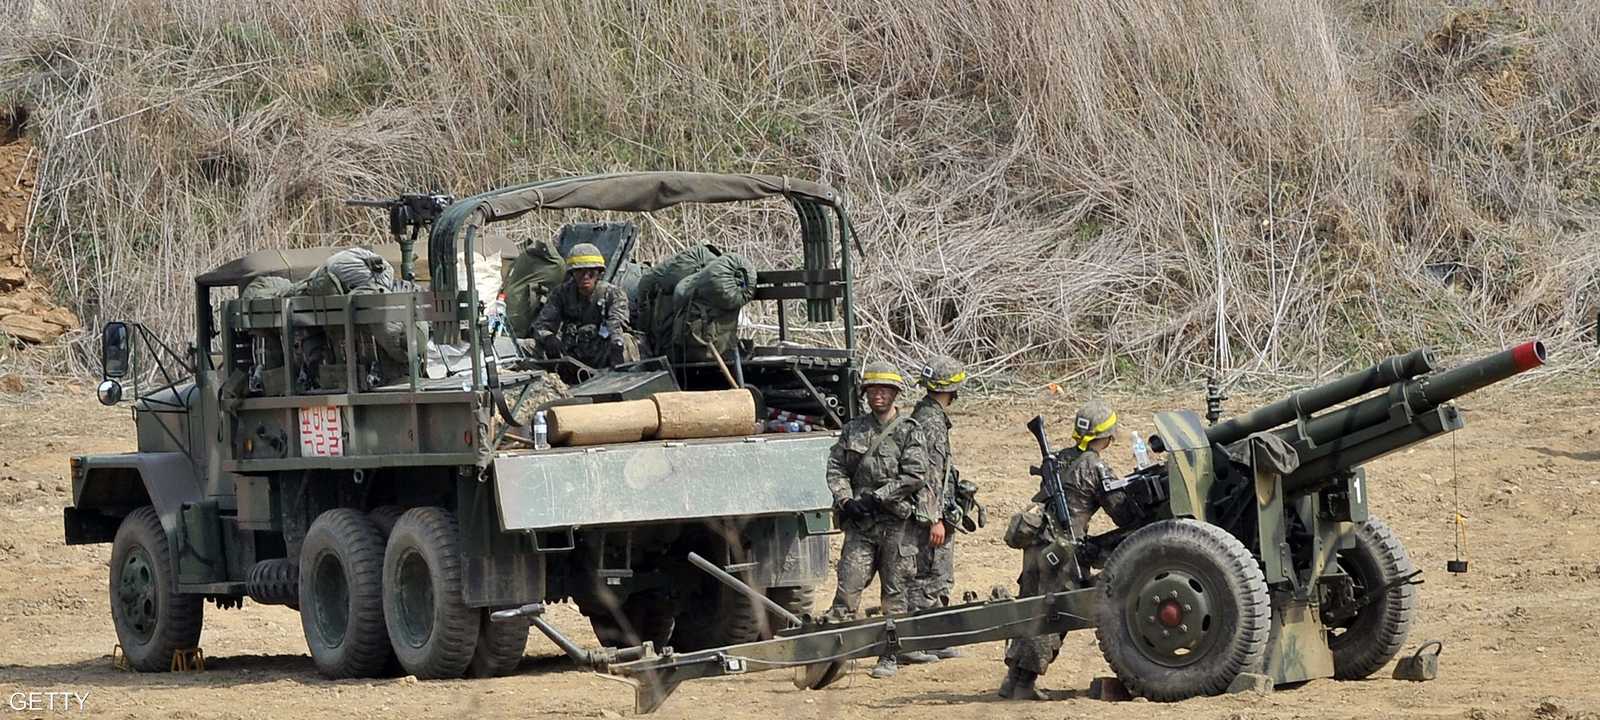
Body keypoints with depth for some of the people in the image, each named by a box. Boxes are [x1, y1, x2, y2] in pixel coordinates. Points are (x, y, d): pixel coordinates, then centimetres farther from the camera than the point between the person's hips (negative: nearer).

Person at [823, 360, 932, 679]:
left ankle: (890, 657, 10)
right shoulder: (853, 429, 12)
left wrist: (875, 498, -13)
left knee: (896, 593, 3)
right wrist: (845, 500, -6)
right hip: (860, 523, 3)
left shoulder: (908, 431, 0)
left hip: (897, 523, -3)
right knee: (848, 587, -6)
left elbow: (915, 476, -8)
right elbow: (836, 468, 12)